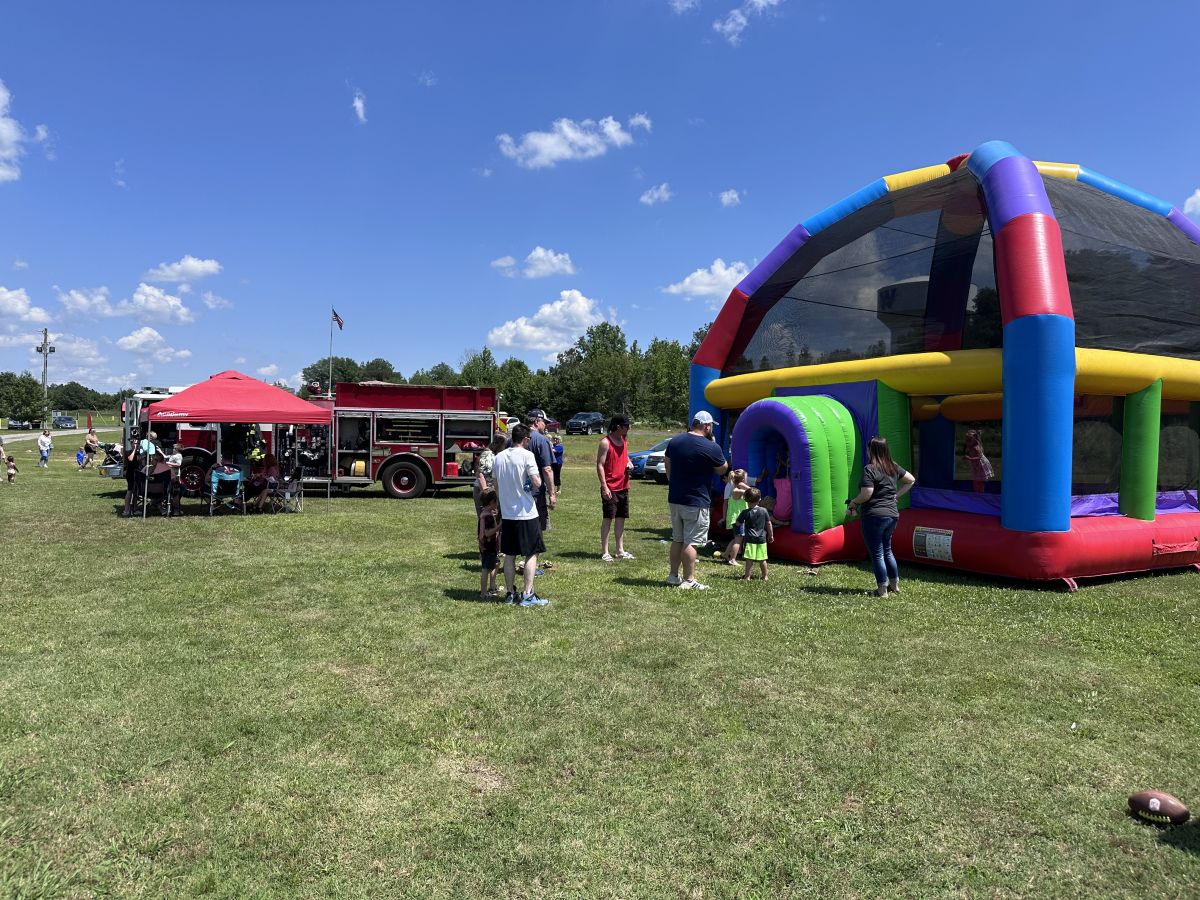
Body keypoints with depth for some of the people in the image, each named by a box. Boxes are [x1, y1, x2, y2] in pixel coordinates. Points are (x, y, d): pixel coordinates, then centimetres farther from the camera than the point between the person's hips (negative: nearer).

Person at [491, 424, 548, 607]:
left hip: (507, 514, 6)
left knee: (509, 555, 12)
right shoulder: (526, 455, -12)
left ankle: (510, 593, 17)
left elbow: (496, 487, 13)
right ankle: (528, 595, 1)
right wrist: (538, 477, 5)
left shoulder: (499, 457, 6)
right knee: (532, 553, 3)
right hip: (527, 513, -6)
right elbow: (537, 483, -17)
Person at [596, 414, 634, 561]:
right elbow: (600, 466, -14)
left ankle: (620, 550, 18)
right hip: (610, 488, -7)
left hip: (623, 486, 7)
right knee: (607, 518, -3)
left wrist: (629, 463, 3)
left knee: (621, 518, 11)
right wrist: (604, 487, -20)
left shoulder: (624, 440, 11)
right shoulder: (605, 442, -12)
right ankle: (604, 552, 2)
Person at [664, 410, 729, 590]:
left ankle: (673, 576, 23)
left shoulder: (675, 441, 5)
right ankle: (689, 581, 0)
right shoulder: (711, 448, -15)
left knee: (677, 539, 16)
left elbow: (668, 466, 16)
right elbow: (723, 470, 0)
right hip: (696, 502, -7)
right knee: (691, 542, -3)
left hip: (674, 499, 7)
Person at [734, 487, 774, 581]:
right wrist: (771, 535, 18)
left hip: (750, 539, -3)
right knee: (762, 559, 10)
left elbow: (738, 523, 1)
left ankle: (747, 576, -2)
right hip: (762, 538, 3)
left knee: (749, 559, -4)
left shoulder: (745, 512, -8)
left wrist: (740, 516, 19)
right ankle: (765, 576, 19)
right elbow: (769, 524, 7)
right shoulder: (764, 511, 1)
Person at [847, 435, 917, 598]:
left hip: (874, 516, -8)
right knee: (887, 550, 23)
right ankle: (895, 584, 31)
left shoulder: (869, 469, -16)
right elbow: (911, 480, 19)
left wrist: (853, 502, -3)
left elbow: (866, 494, -21)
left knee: (876, 553, 3)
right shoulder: (893, 467, 8)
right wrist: (896, 495, 16)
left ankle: (882, 589, 9)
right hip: (892, 514, 8)